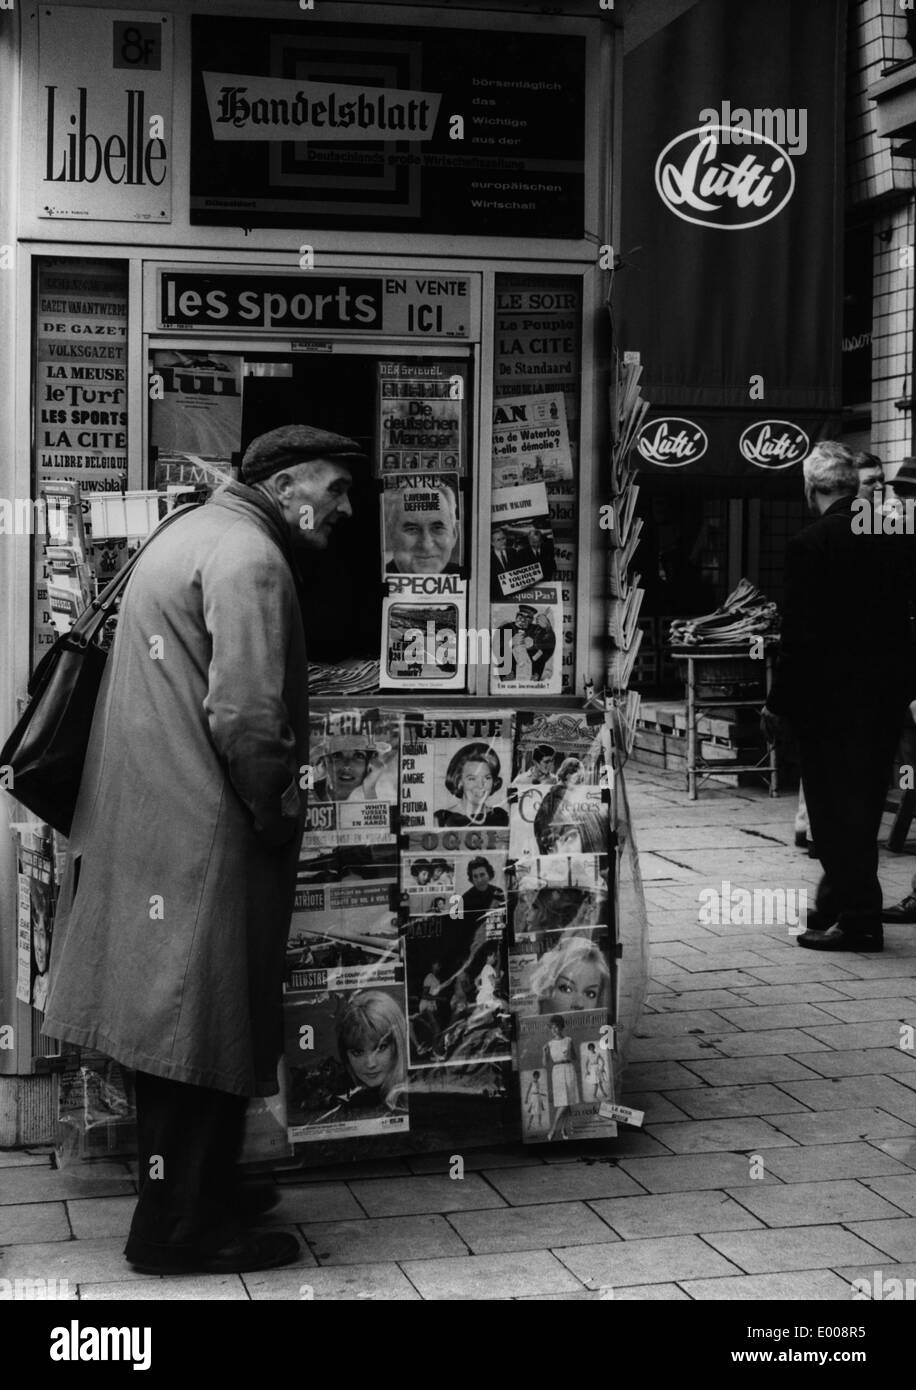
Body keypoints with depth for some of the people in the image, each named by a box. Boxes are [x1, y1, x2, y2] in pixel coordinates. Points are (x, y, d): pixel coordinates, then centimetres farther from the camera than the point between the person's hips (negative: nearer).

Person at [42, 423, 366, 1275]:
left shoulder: (192, 534, 19)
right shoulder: (249, 558, -14)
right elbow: (246, 719, -24)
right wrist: (279, 820, -9)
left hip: (147, 823, 11)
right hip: (203, 837, -11)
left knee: (176, 1022, 17)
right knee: (204, 1033, -1)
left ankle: (193, 1200, 29)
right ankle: (182, 1231, 9)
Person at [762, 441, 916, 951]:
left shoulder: (811, 545, -15)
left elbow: (801, 635, -15)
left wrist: (779, 703, -8)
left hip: (831, 698, -6)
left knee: (837, 809, 2)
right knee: (863, 806, 16)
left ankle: (858, 919, 3)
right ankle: (839, 903, 28)